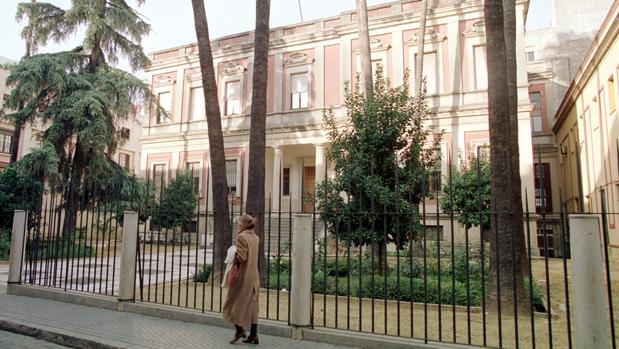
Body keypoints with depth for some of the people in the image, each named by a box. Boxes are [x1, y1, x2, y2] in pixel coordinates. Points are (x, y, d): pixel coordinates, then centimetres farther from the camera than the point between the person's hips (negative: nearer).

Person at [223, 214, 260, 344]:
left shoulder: (241, 236, -14)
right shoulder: (256, 238, 9)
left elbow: (241, 257, -20)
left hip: (242, 275, -7)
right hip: (254, 276, 7)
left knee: (235, 303, 9)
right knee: (252, 305, 11)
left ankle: (239, 330, 6)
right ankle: (253, 335, 13)